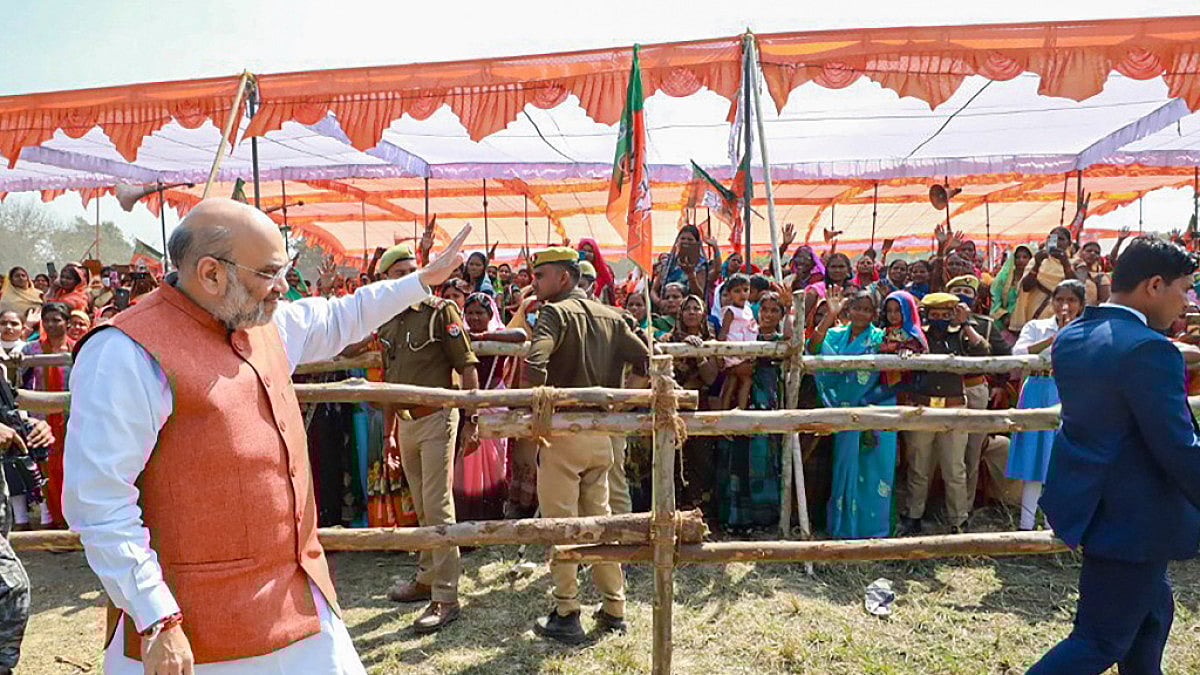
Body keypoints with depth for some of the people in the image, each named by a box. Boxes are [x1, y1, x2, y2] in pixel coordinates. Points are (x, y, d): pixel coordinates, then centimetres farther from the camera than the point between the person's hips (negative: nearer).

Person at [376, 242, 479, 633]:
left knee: (438, 506, -7)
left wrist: (471, 422, -15)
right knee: (422, 508, 16)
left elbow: (467, 367, -10)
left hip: (437, 418, -6)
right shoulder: (387, 325, 12)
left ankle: (445, 597, 0)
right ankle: (426, 579, 30)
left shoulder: (440, 311, -7)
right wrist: (389, 433, 18)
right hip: (405, 423, 6)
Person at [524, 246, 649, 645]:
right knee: (599, 519, 16)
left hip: (562, 431, -6)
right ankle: (614, 610, 23)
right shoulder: (610, 317, 10)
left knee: (559, 522, 4)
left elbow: (535, 363, -26)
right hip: (601, 433, 6)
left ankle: (566, 616, 13)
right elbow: (647, 361, 4)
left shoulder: (555, 313, -8)